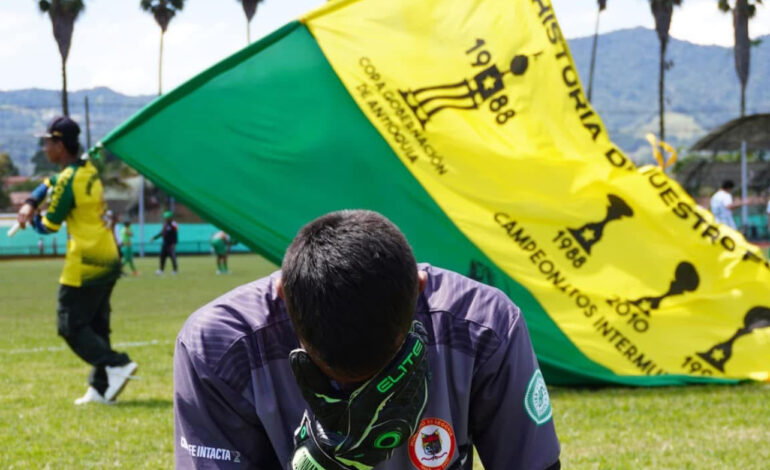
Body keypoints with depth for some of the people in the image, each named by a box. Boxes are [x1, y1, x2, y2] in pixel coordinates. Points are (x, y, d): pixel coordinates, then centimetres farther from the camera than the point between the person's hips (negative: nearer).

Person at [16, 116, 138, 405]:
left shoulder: (69, 179, -15)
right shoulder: (89, 171, 11)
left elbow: (48, 226, -9)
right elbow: (49, 185, 27)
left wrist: (33, 218, 12)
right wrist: (30, 204, 11)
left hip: (85, 266, -9)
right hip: (109, 262, 9)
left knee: (70, 325, -2)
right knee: (96, 325, 12)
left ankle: (116, 364, -14)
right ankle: (101, 387, 11)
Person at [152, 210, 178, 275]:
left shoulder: (173, 225, -15)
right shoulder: (165, 224, 12)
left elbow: (175, 235, -17)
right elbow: (162, 233, 22)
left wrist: (173, 243, -22)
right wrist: (155, 237, 19)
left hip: (170, 244, -9)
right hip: (165, 243, 9)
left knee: (172, 256, -5)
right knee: (162, 256, 10)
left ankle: (175, 270, 4)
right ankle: (162, 270, 19)